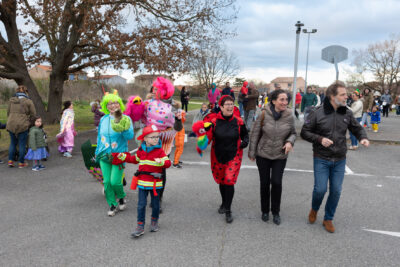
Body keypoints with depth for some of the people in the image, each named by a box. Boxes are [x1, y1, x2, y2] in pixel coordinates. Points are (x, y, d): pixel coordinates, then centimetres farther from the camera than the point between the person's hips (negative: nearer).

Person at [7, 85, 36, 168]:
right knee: (22, 144, 5)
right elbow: (33, 115, -3)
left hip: (11, 125, 4)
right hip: (23, 125, -4)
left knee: (13, 143, 19)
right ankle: (21, 163, 12)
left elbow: (8, 113, 12)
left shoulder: (11, 100, 7)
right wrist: (29, 123, 11)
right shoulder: (28, 101, -5)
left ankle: (10, 161, 17)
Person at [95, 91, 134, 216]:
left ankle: (121, 197, 23)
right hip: (104, 155, 5)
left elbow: (130, 136, -20)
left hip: (119, 155, -4)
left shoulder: (125, 119, -7)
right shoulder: (103, 119, 8)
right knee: (107, 182, 5)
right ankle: (112, 205, 22)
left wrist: (121, 124, -33)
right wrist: (98, 151, 20)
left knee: (115, 181, -9)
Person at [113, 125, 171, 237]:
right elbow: (134, 159, 23)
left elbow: (168, 163, -14)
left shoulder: (159, 151, -7)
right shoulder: (141, 150, 6)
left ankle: (154, 221, 35)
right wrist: (123, 156, 20)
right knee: (141, 205, 3)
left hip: (155, 183, -2)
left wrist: (161, 161, -34)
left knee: (155, 204, 12)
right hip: (142, 182, 3)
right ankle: (140, 226, 11)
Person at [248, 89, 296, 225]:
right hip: (263, 154, -1)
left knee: (276, 182, -4)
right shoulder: (264, 114, -14)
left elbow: (293, 133, 6)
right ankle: (265, 211, 30)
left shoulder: (289, 116, -8)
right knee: (264, 183, 9)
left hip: (280, 156, 1)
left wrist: (290, 141, -16)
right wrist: (252, 152, -1)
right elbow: (255, 134, -5)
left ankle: (276, 212, 19)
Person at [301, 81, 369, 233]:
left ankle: (328, 219, 28)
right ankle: (314, 209, 31)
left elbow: (357, 128, 14)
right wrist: (320, 139, -20)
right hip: (321, 159, -3)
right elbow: (304, 132, -6)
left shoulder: (347, 113, 0)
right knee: (320, 189, -3)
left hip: (340, 160, 4)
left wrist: (363, 137, -7)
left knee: (336, 191, 7)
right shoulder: (317, 113, -11)